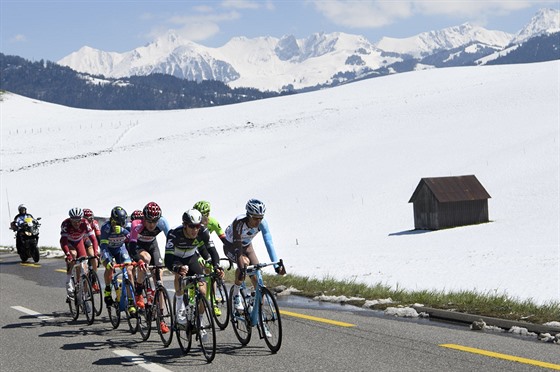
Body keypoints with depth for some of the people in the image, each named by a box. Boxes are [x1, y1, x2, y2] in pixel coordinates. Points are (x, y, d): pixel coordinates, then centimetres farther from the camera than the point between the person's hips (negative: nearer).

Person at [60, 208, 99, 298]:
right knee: (73, 255, -32)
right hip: (68, 242, -3)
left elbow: (93, 238, -33)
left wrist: (96, 252, -48)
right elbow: (63, 241, -41)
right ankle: (69, 283, -23)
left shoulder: (85, 223, -30)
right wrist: (68, 254, -54)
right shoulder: (65, 224, -35)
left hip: (79, 242, 3)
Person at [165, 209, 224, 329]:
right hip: (176, 258, -3)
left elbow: (212, 251, -27)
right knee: (180, 274, -38)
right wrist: (178, 268, -64)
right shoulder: (174, 234, -37)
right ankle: (180, 308, -22)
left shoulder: (203, 232, -28)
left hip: (192, 257, 3)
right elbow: (168, 260, -42)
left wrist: (217, 267, -47)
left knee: (202, 291, -12)